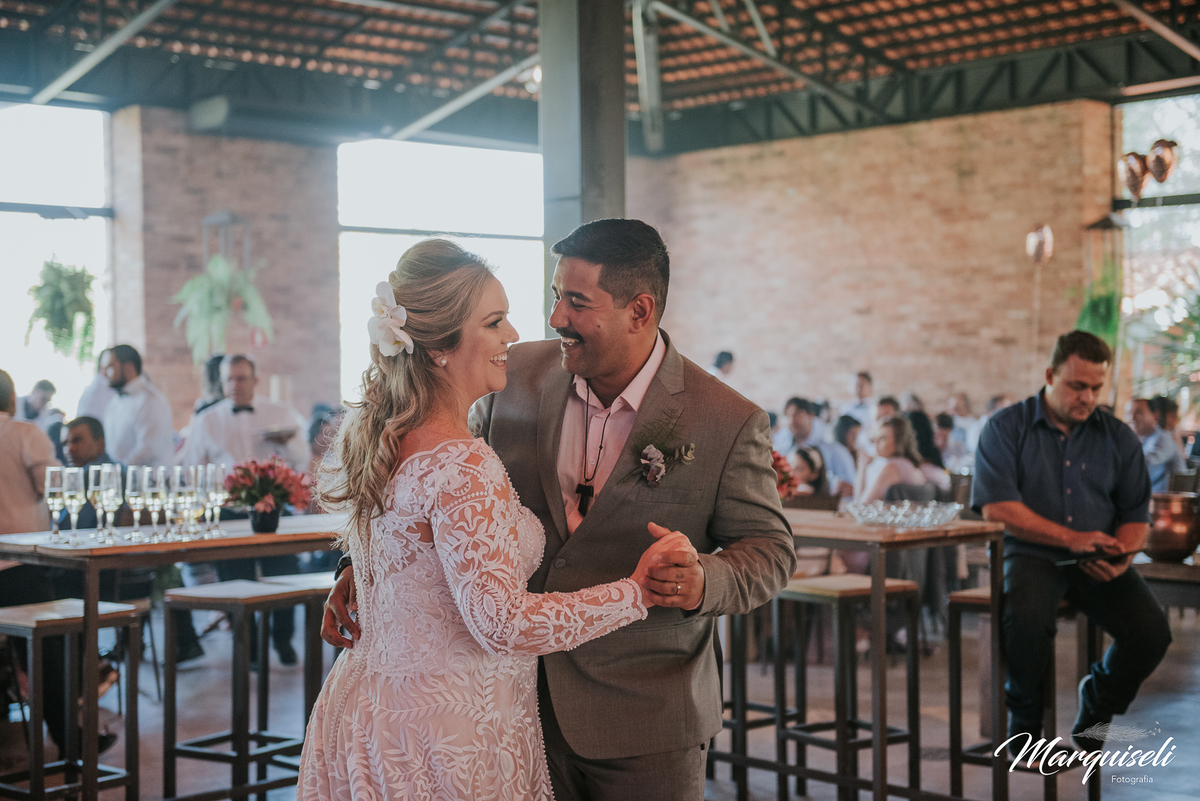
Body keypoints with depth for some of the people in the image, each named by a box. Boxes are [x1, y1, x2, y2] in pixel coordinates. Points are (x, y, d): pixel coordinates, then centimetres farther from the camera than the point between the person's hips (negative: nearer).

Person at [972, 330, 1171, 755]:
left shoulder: (1118, 437, 13)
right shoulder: (1006, 428, 1)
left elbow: (1136, 513, 13)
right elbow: (997, 507, -11)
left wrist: (1122, 555, -11)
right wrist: (1070, 537, -19)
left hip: (1099, 562, 4)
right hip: (1030, 554, -3)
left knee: (1152, 632, -20)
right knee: (1026, 619, -36)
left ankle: (1095, 712, 12)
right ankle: (1024, 723, -6)